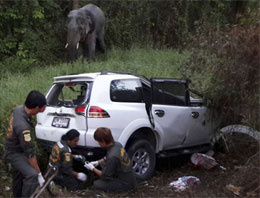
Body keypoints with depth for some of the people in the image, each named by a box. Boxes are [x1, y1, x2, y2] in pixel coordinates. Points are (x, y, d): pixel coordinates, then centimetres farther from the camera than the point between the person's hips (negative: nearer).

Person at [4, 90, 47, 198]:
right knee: (32, 175, -25)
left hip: (13, 147, 9)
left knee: (18, 176, 24)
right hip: (14, 153, -9)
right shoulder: (23, 126, -39)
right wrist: (39, 174, -24)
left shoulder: (18, 108, -14)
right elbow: (30, 152, -32)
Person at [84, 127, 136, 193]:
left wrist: (92, 168, -4)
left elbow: (105, 176, -16)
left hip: (125, 184, -8)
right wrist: (97, 162, 10)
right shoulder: (117, 144, -6)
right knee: (103, 163, 11)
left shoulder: (112, 156, -31)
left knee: (96, 184, -6)